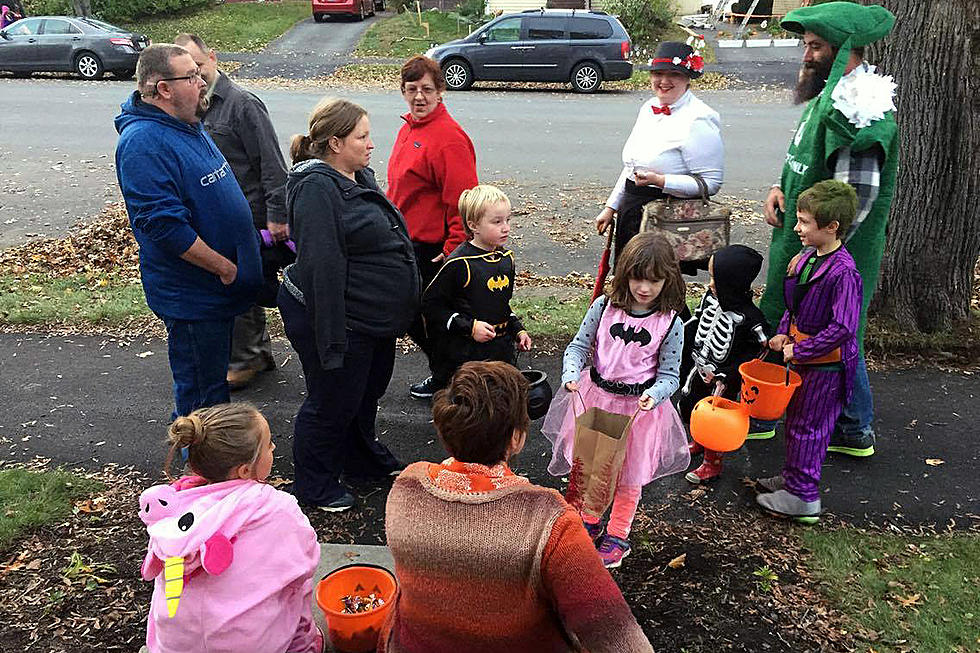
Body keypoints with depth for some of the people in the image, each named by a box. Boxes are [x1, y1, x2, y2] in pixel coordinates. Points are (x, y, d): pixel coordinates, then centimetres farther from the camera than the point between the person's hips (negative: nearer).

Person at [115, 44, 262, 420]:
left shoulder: (187, 123, 8)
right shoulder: (143, 142, -23)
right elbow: (165, 226, -28)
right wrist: (225, 268, -21)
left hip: (217, 287, 10)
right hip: (191, 296, -10)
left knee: (214, 378, 25)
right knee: (201, 392, 5)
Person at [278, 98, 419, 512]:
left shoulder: (359, 176, 9)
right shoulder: (317, 188, -23)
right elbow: (322, 267, -28)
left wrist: (397, 312, 23)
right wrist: (332, 340, -29)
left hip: (373, 318, 10)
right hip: (340, 319, -10)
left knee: (368, 392, 25)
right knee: (332, 403, 7)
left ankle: (365, 460, 47)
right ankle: (315, 486, 28)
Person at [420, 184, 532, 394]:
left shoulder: (506, 259, 8)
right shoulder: (459, 264, -15)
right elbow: (430, 304, -13)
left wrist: (518, 330, 11)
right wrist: (469, 327, -16)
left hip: (503, 352, 7)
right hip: (464, 354, -6)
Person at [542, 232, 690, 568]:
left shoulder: (670, 323, -13)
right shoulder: (604, 307, -10)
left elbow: (670, 375, -7)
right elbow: (578, 346, -3)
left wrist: (654, 394, -28)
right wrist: (571, 375, -22)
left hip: (640, 407, -2)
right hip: (594, 396, 2)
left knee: (629, 477, 15)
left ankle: (618, 535, 38)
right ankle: (590, 521, 45)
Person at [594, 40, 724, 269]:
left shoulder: (698, 120, -13)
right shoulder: (649, 107, 12)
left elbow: (711, 182, -17)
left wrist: (660, 181, -25)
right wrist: (611, 207, 20)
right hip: (631, 214, 8)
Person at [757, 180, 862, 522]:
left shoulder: (843, 272, -26)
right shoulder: (807, 257, 2)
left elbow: (843, 328, -28)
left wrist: (799, 350, -22)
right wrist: (784, 333, 1)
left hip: (826, 365, -9)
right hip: (803, 357, 9)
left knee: (808, 427, 3)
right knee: (795, 420, 21)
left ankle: (804, 497, 17)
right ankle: (792, 477, 38)